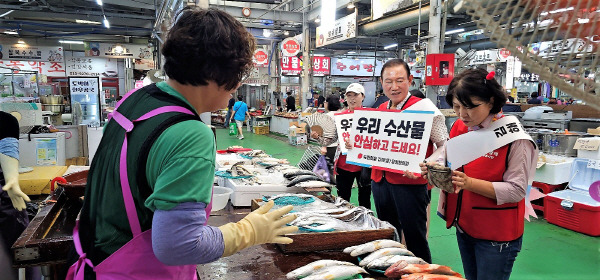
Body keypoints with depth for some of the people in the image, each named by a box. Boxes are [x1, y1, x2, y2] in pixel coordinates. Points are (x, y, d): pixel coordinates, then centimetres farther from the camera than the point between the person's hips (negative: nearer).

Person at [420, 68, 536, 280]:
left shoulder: (514, 137, -18)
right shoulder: (459, 127, 0)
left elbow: (517, 190, -20)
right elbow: (446, 160, 11)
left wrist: (470, 183, -31)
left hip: (497, 236, -6)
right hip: (464, 226, 6)